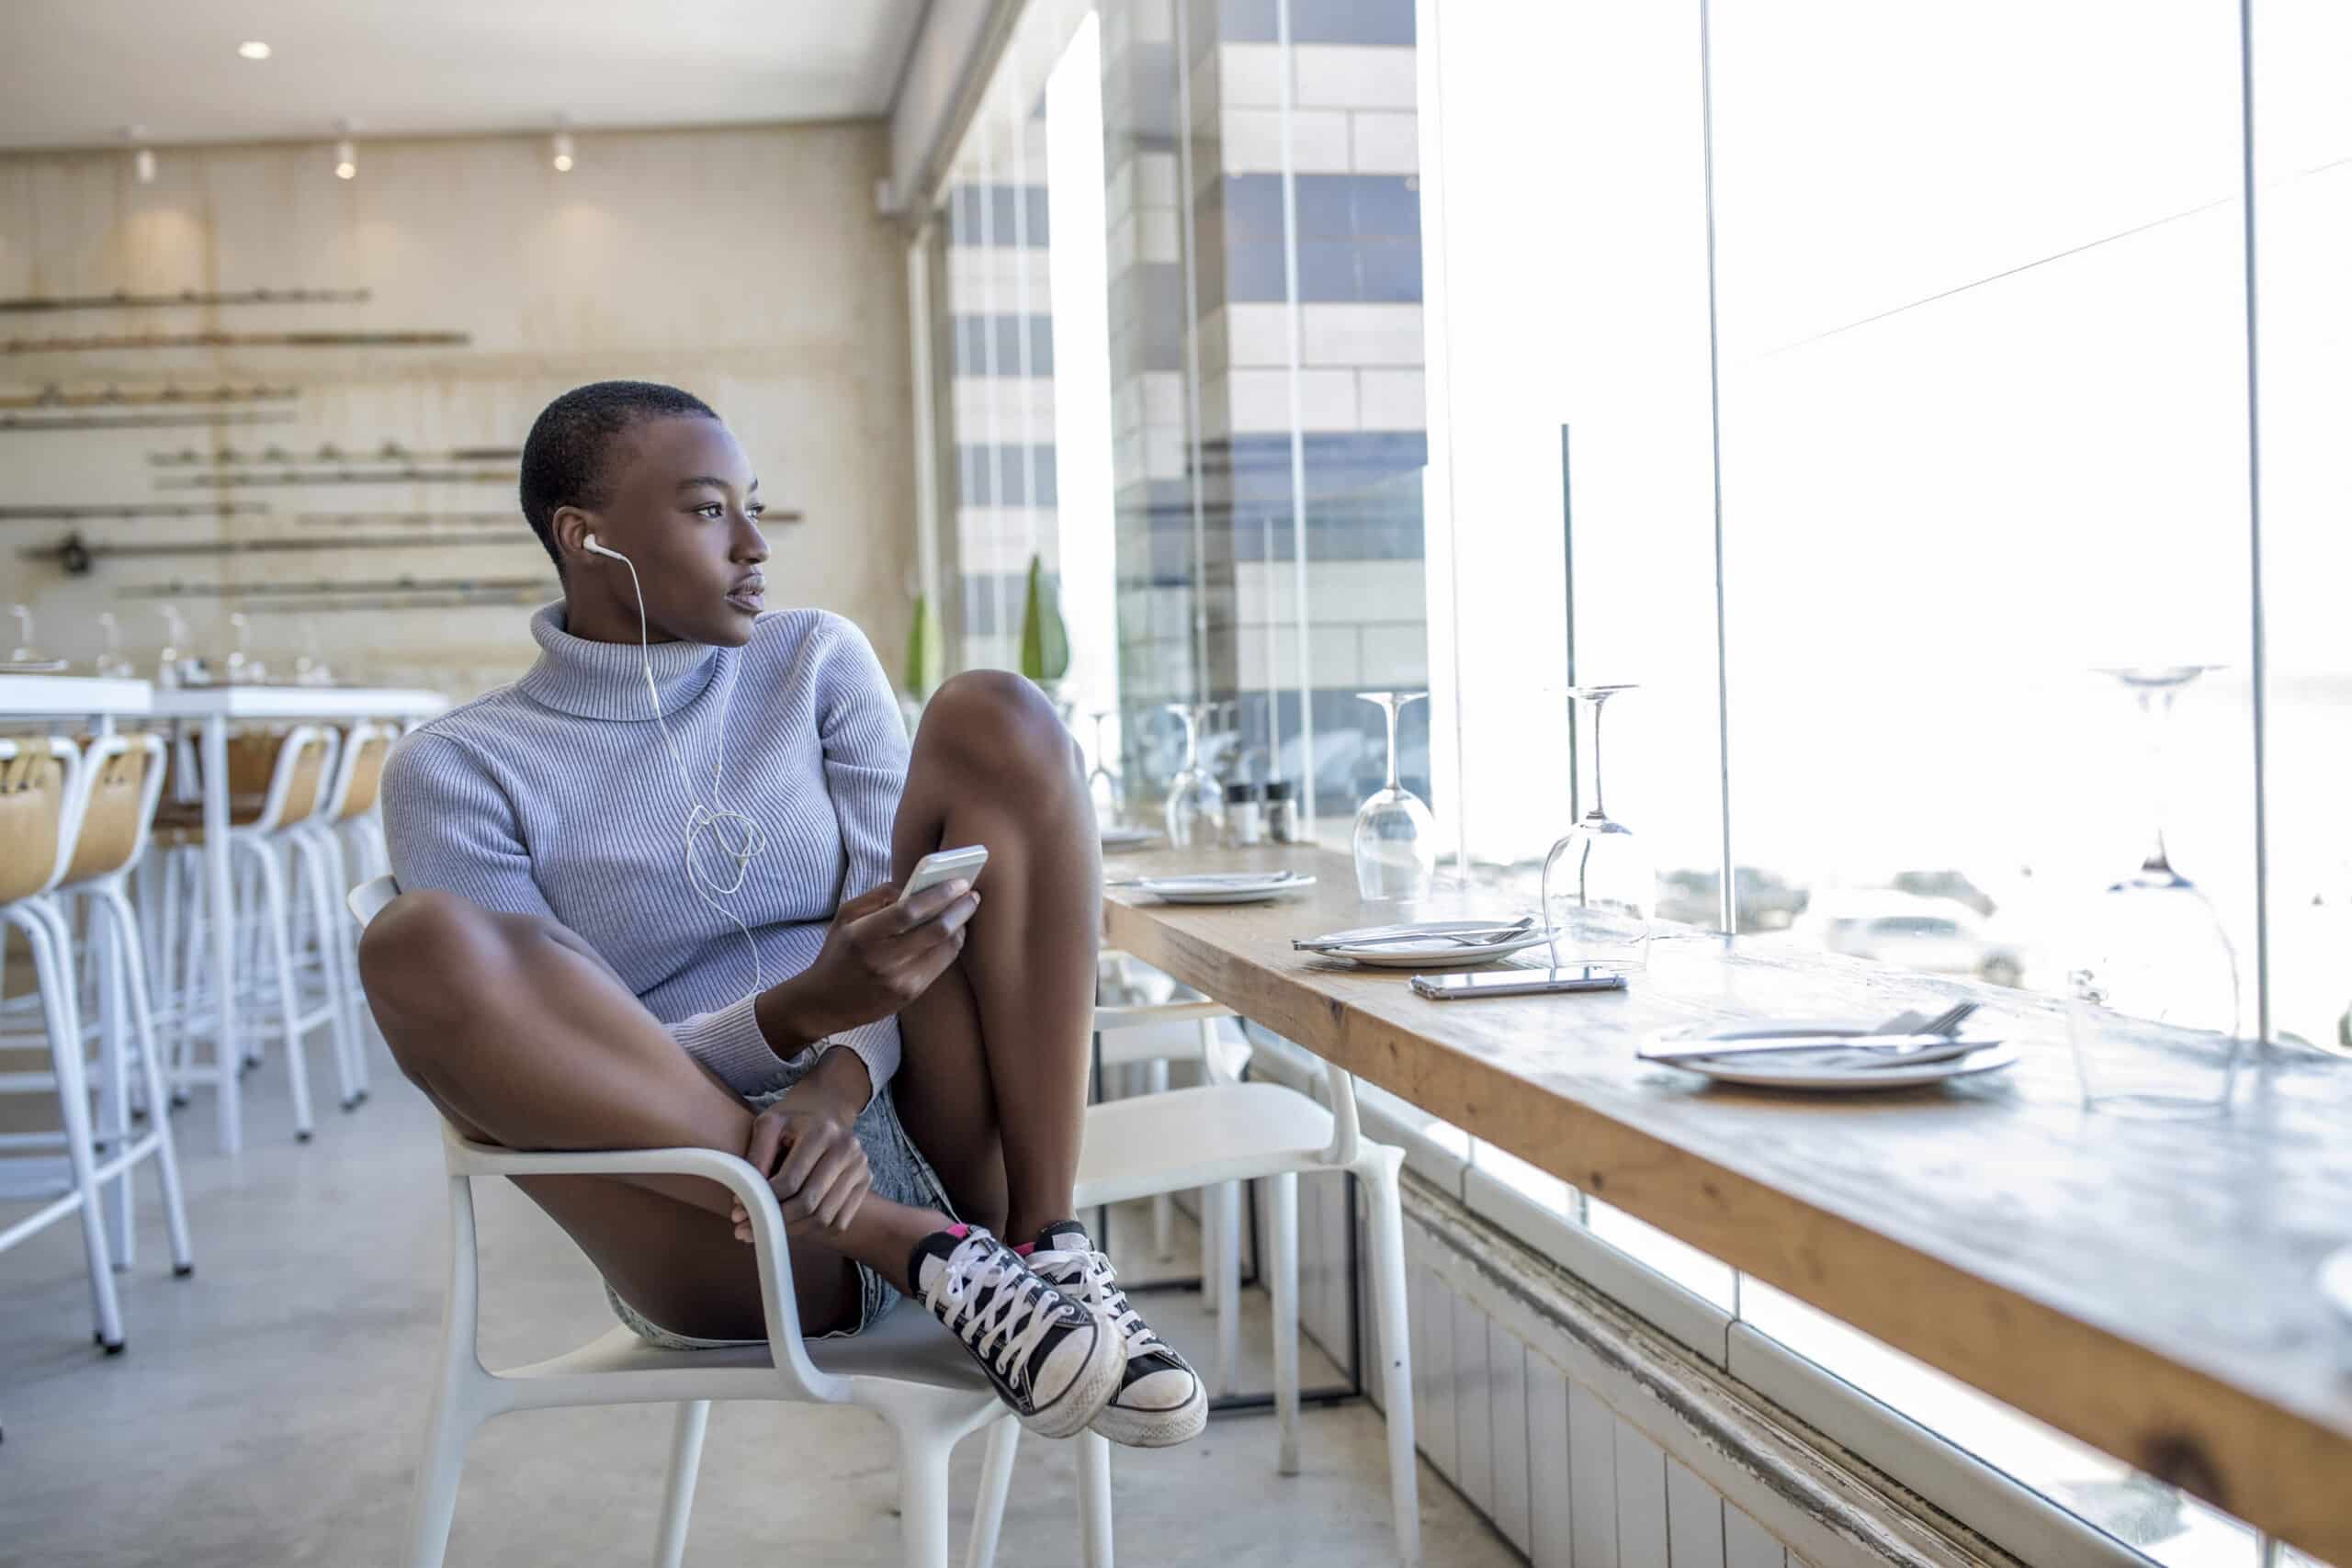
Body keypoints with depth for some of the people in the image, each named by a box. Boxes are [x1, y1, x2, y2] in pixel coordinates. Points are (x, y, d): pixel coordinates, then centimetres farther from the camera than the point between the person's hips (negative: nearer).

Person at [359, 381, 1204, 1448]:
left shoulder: (817, 662, 12)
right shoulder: (457, 770, 3)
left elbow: (910, 921, 1)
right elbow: (571, 1067, -6)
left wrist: (842, 1077, -21)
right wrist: (801, 1013, -24)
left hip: (910, 1139, 3)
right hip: (736, 1240, -2)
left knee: (996, 717, -12)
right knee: (424, 946, -26)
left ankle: (1046, 1247, -20)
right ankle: (926, 1249, -24)